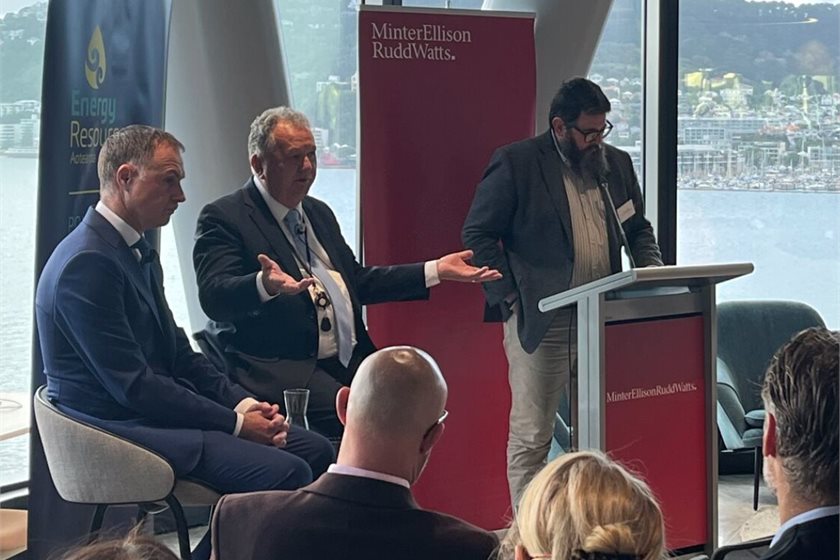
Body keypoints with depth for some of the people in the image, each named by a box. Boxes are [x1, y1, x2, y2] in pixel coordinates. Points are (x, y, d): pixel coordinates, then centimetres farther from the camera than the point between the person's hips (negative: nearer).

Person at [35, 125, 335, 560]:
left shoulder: (138, 252, 14)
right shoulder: (87, 263, -18)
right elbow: (132, 386, -21)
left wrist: (243, 402, 1)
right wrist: (234, 422, -17)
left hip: (158, 411, 10)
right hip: (119, 426, -10)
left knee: (315, 450, 2)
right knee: (285, 472, -23)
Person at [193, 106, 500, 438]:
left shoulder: (319, 213, 23)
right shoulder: (223, 217, -3)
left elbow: (358, 282, 27)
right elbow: (214, 298, -16)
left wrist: (437, 271, 19)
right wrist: (264, 285, -38)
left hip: (349, 360, 7)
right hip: (280, 368, -7)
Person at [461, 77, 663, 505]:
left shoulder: (617, 163, 13)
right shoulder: (515, 163, -4)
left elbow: (638, 228, 24)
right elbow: (476, 234, -4)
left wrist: (652, 271, 4)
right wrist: (509, 297, -10)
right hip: (540, 323, -5)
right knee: (531, 436, -1)